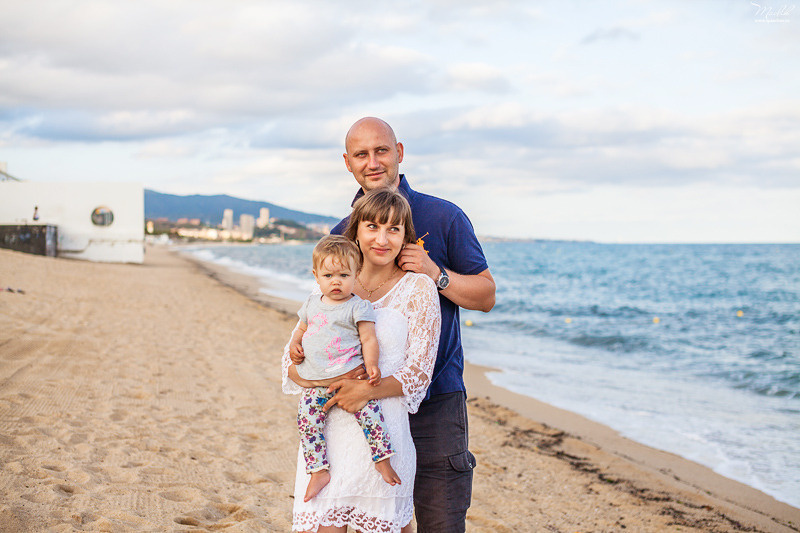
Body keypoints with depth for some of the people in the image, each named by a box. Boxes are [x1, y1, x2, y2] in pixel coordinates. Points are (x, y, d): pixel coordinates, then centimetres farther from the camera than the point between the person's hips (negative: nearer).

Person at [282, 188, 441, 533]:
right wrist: (330, 379, -12)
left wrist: (367, 390, -19)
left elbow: (419, 370, -3)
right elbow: (292, 359, 9)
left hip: (381, 435, -2)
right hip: (325, 432, 2)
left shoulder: (418, 289, 2)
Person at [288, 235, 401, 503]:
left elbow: (369, 339, -4)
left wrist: (371, 365, -19)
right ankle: (318, 471, -5)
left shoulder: (358, 307, 0)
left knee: (367, 408, -24)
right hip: (315, 381, 4)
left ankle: (382, 459, -11)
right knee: (307, 418, -12)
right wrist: (295, 344, 8)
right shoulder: (312, 303, 15)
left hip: (350, 373, -4)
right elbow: (301, 328, 29)